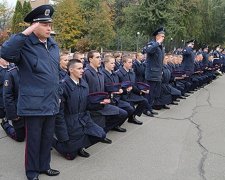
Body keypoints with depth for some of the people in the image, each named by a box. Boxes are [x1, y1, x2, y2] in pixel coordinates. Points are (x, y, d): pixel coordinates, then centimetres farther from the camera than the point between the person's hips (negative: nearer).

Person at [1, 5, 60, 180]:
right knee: (33, 139, 8)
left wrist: (58, 95, 19)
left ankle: (44, 166, 35)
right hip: (33, 104, -6)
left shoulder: (53, 45, 11)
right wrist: (25, 33, -30)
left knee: (48, 137, 17)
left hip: (51, 103, 6)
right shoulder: (24, 45, -10)